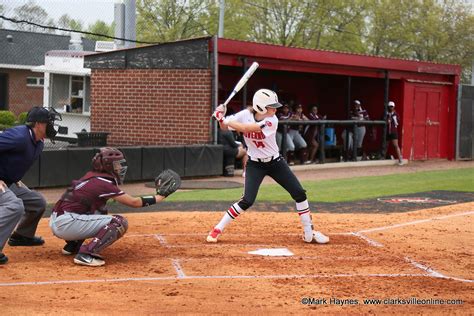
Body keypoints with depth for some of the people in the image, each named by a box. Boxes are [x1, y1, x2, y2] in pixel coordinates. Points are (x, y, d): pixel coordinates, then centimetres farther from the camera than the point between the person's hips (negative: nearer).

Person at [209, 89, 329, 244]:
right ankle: (217, 229, 0)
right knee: (247, 200, -15)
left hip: (275, 162, 1)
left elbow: (245, 128, -32)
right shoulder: (245, 115, -14)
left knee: (299, 193, -4)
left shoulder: (271, 121, -21)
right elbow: (224, 127, -6)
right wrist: (221, 118, -27)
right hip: (255, 164, -1)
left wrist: (223, 119, -28)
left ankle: (309, 233, 10)